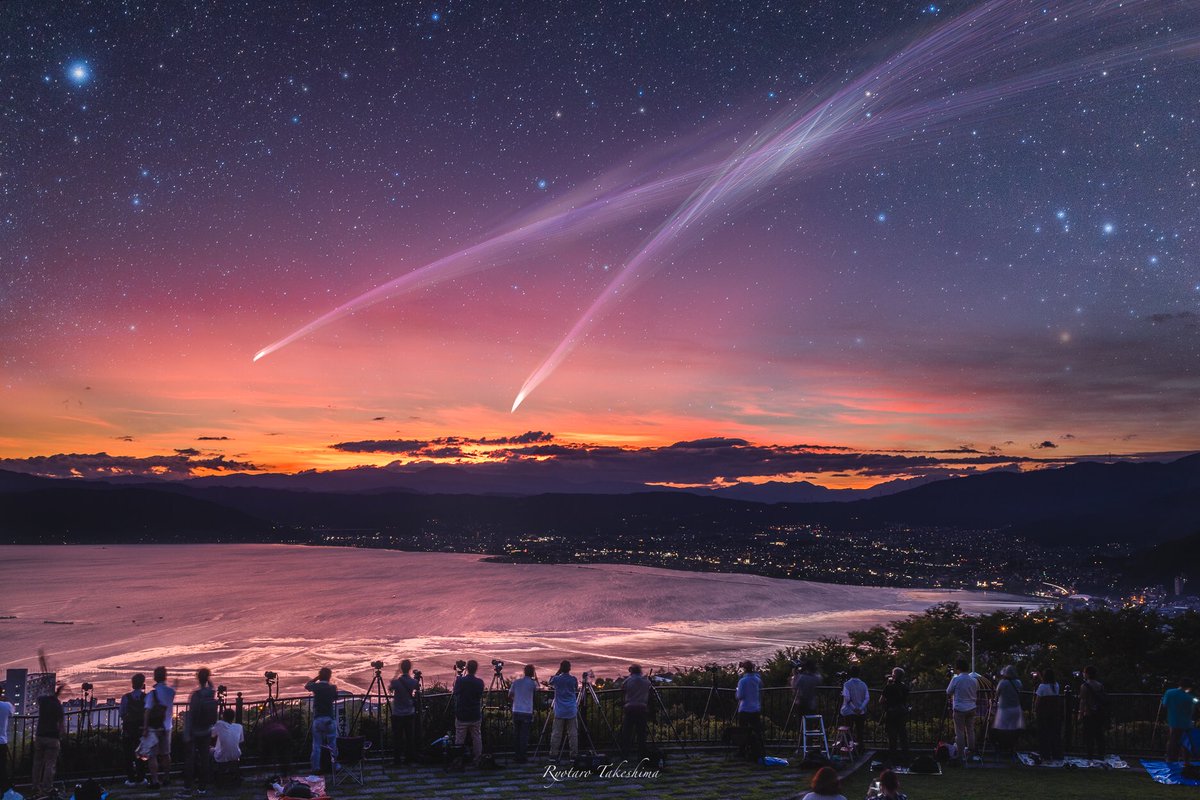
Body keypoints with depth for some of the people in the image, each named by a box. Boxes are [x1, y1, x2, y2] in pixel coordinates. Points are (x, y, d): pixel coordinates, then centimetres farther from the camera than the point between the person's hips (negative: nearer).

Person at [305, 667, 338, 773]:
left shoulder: (315, 686, 0)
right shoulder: (332, 688, -3)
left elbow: (306, 686, 21)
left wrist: (317, 678, 16)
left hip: (317, 719, 1)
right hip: (329, 719, -1)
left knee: (316, 746, 6)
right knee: (332, 745, 8)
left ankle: (316, 768, 6)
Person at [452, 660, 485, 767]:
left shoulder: (460, 681, -11)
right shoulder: (480, 683, -5)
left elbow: (455, 693, 7)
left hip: (462, 716, -2)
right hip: (476, 716, 2)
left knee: (459, 739, 6)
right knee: (477, 737, 11)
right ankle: (476, 761, 14)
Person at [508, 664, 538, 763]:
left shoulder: (516, 682, 4)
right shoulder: (532, 683, -6)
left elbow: (510, 696, 7)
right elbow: (537, 691, 13)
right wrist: (536, 679, 15)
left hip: (516, 711, 3)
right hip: (527, 712, -3)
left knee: (517, 735, 12)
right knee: (524, 736, 1)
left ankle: (518, 756, 17)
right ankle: (522, 757, 2)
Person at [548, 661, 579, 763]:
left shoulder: (557, 679, -3)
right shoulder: (573, 679, -3)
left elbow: (550, 683, 20)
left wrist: (558, 672, 14)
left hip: (559, 712, 0)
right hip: (571, 711, 0)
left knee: (556, 734, 4)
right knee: (573, 734, 2)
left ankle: (553, 755, 3)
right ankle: (574, 756, 0)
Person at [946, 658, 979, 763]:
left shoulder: (956, 679, -12)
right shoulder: (974, 680, 2)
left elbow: (948, 693, -4)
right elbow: (977, 695, 14)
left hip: (959, 709, -4)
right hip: (971, 708, 5)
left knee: (959, 732, 1)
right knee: (970, 731, 13)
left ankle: (961, 755, 1)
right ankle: (971, 753, 19)